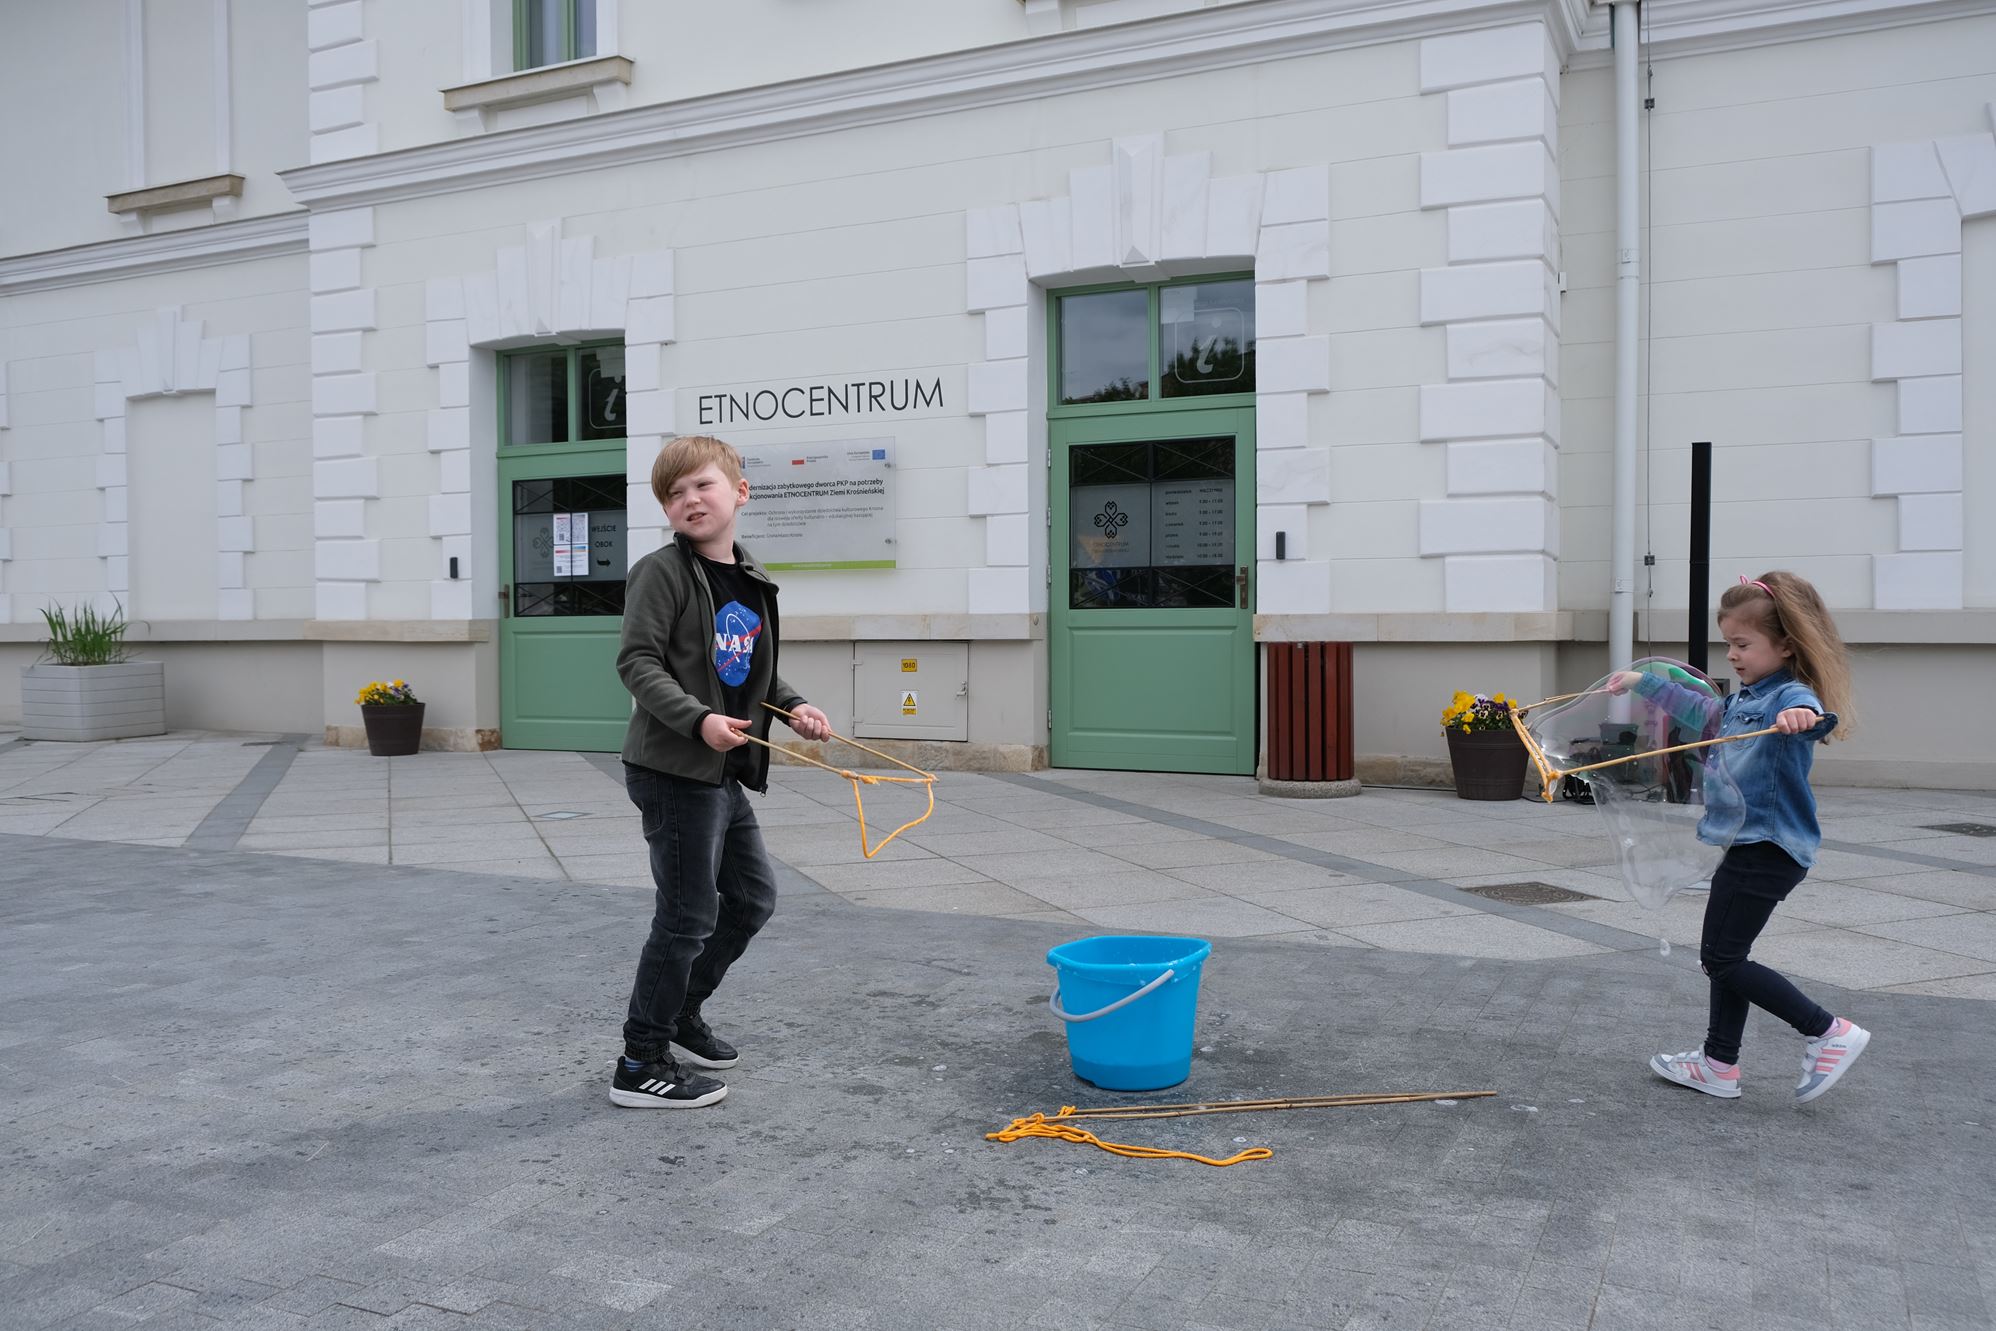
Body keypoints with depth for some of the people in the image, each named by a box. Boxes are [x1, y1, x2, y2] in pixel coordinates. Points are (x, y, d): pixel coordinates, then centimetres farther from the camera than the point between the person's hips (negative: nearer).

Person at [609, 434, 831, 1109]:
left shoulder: (751, 580, 13)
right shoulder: (662, 572, -11)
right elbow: (637, 663, -17)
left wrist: (794, 707, 6)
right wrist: (699, 720, -28)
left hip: (724, 772, 9)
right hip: (672, 769, -9)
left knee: (753, 896, 18)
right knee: (688, 916, -3)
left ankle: (680, 1016, 35)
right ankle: (641, 1066, 10)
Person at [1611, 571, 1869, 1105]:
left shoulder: (1792, 696, -17)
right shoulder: (1747, 699, 13)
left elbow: (1817, 714, -41)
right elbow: (1700, 711, 33)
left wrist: (1804, 717, -64)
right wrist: (1642, 682, 39)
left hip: (1770, 849, -10)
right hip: (1751, 843, 10)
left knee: (1723, 957, -6)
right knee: (1722, 955, 14)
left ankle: (1830, 1033, 2)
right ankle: (1719, 1064, 23)